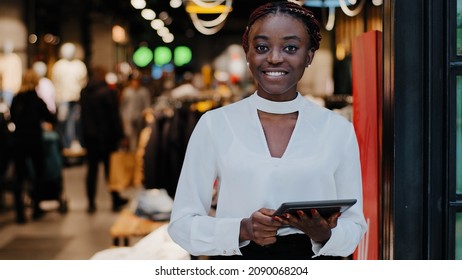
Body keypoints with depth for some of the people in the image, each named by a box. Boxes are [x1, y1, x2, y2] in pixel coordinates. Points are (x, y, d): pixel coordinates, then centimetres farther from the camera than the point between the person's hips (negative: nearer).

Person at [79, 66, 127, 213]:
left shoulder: (84, 93, 2)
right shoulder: (109, 92, -12)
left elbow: (82, 115, 7)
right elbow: (115, 116, -11)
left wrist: (85, 134, 12)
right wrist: (120, 136, -6)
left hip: (89, 136, 4)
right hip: (107, 136, -4)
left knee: (92, 169, 6)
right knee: (110, 168, 7)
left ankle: (91, 203, 7)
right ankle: (116, 200, 15)